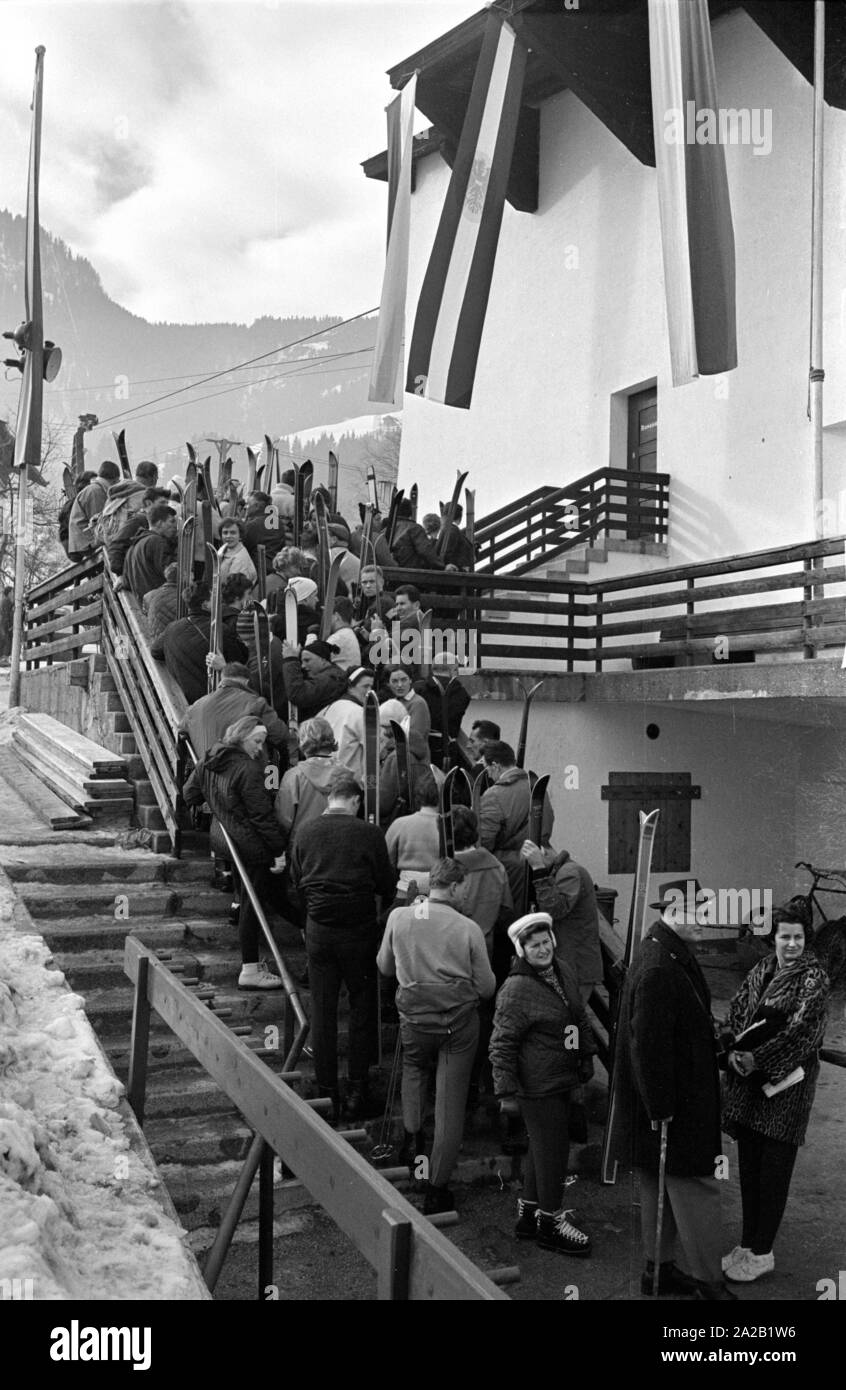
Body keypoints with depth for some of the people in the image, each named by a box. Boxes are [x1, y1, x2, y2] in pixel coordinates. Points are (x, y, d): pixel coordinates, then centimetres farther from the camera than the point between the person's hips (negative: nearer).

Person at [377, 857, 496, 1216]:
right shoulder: (468, 928, -12)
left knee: (413, 1068, 33)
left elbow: (384, 965, 11)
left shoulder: (398, 917, -5)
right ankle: (437, 1190, 13)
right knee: (450, 1102, 7)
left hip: (414, 1015, 2)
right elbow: (487, 987, -4)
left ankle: (412, 1136, 20)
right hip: (460, 1018, -2)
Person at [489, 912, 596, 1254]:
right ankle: (550, 1223, 16)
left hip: (561, 1081, 9)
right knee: (552, 1149, 0)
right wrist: (506, 1092, -18)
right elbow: (501, 1044, -17)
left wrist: (586, 1056, 20)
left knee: (542, 1148, 18)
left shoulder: (563, 973, 5)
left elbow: (580, 1017, 19)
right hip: (538, 1087, -8)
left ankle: (528, 1214, 32)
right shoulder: (516, 990, -21)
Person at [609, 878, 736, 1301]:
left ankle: (659, 1268, 33)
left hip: (681, 1098, 10)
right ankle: (708, 1281, 15)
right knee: (696, 1187, 2)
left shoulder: (671, 954, 6)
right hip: (674, 1106, -10)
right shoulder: (657, 971, -27)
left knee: (661, 1186, 20)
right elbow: (648, 1047, -26)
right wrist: (660, 1110, -23)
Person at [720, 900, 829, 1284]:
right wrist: (734, 1048, -9)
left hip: (786, 1081, -6)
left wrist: (758, 1058, -18)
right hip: (748, 1079, 6)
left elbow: (801, 1029, -17)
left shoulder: (813, 976, -10)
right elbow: (736, 1009, 8)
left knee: (774, 1168, 4)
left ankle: (761, 1253, 16)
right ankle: (748, 1243, 26)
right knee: (748, 1163, 13)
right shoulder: (762, 969, 8)